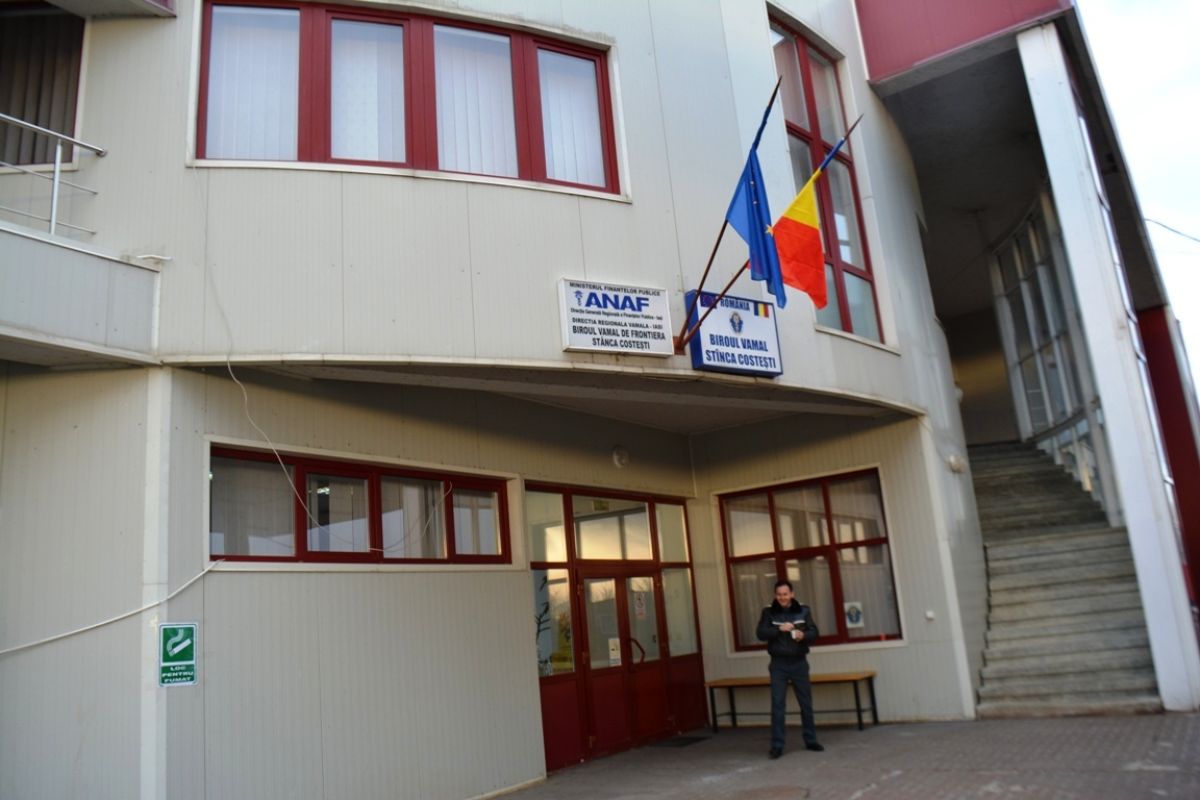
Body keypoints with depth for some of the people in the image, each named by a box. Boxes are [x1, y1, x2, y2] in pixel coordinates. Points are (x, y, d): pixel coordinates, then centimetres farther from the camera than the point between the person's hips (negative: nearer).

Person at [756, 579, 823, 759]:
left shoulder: (804, 611, 2)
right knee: (777, 705, -4)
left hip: (799, 663, 2)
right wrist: (779, 629, -24)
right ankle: (777, 745, 1)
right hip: (778, 664, -2)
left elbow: (814, 633, 0)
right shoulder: (768, 612, -2)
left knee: (806, 703, 10)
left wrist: (804, 635, -21)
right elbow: (760, 633, -10)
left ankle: (811, 740, 24)